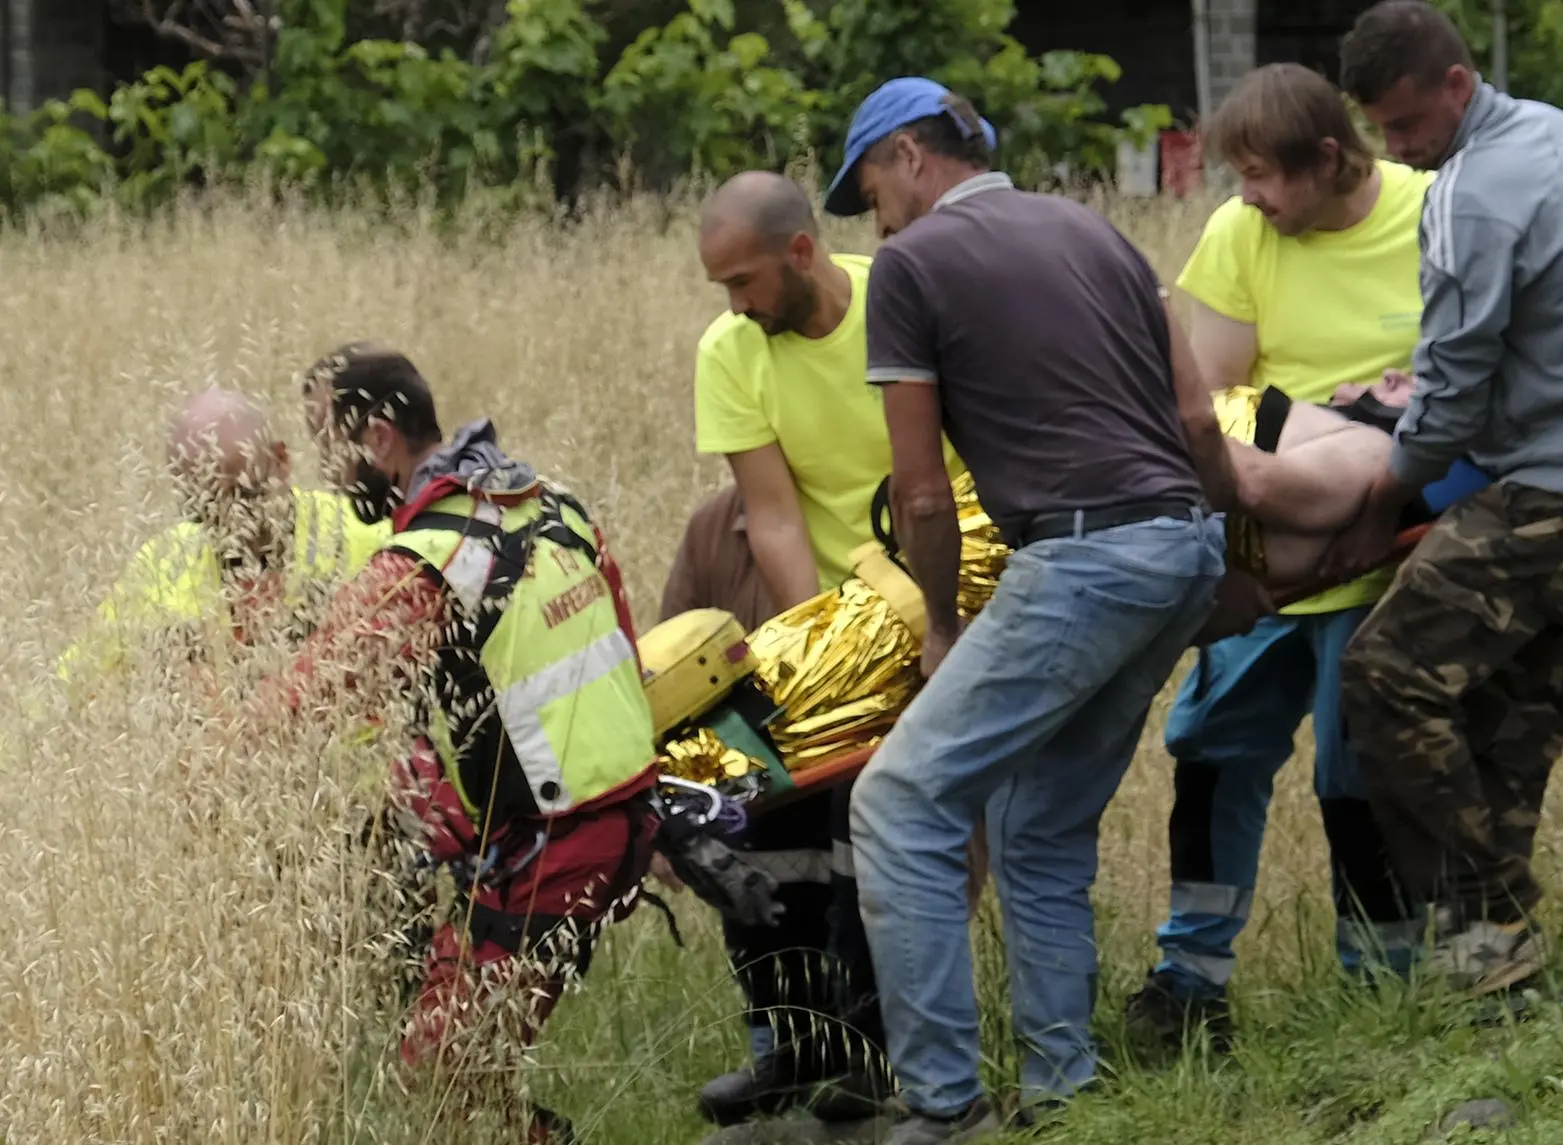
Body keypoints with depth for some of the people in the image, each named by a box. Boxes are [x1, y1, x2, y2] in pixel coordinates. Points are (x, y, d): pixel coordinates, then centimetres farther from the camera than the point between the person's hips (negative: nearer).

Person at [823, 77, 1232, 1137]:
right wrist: (1232, 554, 30)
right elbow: (1200, 421, 17)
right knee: (1042, 826, 18)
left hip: (1084, 560, -8)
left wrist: (943, 627, 15)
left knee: (902, 803, -6)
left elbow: (924, 495, 1)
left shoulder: (912, 263, 1)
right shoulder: (1089, 229, 21)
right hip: (1187, 546, 8)